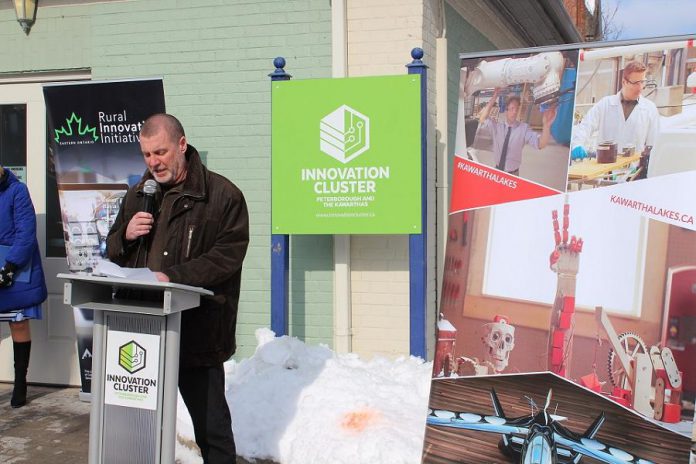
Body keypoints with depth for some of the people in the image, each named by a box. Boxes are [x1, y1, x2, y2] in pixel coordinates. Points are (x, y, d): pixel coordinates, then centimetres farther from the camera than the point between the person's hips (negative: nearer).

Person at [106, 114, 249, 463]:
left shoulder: (222, 195, -6)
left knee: (211, 422, 4)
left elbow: (228, 255, -13)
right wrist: (127, 234, -3)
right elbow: (113, 252, 21)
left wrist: (174, 276, -22)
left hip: (198, 330, -6)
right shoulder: (138, 195, 14)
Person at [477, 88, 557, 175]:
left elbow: (540, 144, -27)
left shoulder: (524, 128, -14)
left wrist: (546, 125, -47)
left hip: (513, 174, -1)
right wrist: (493, 99, -35)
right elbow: (482, 120, -24)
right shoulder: (497, 126, -7)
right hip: (497, 172, 2)